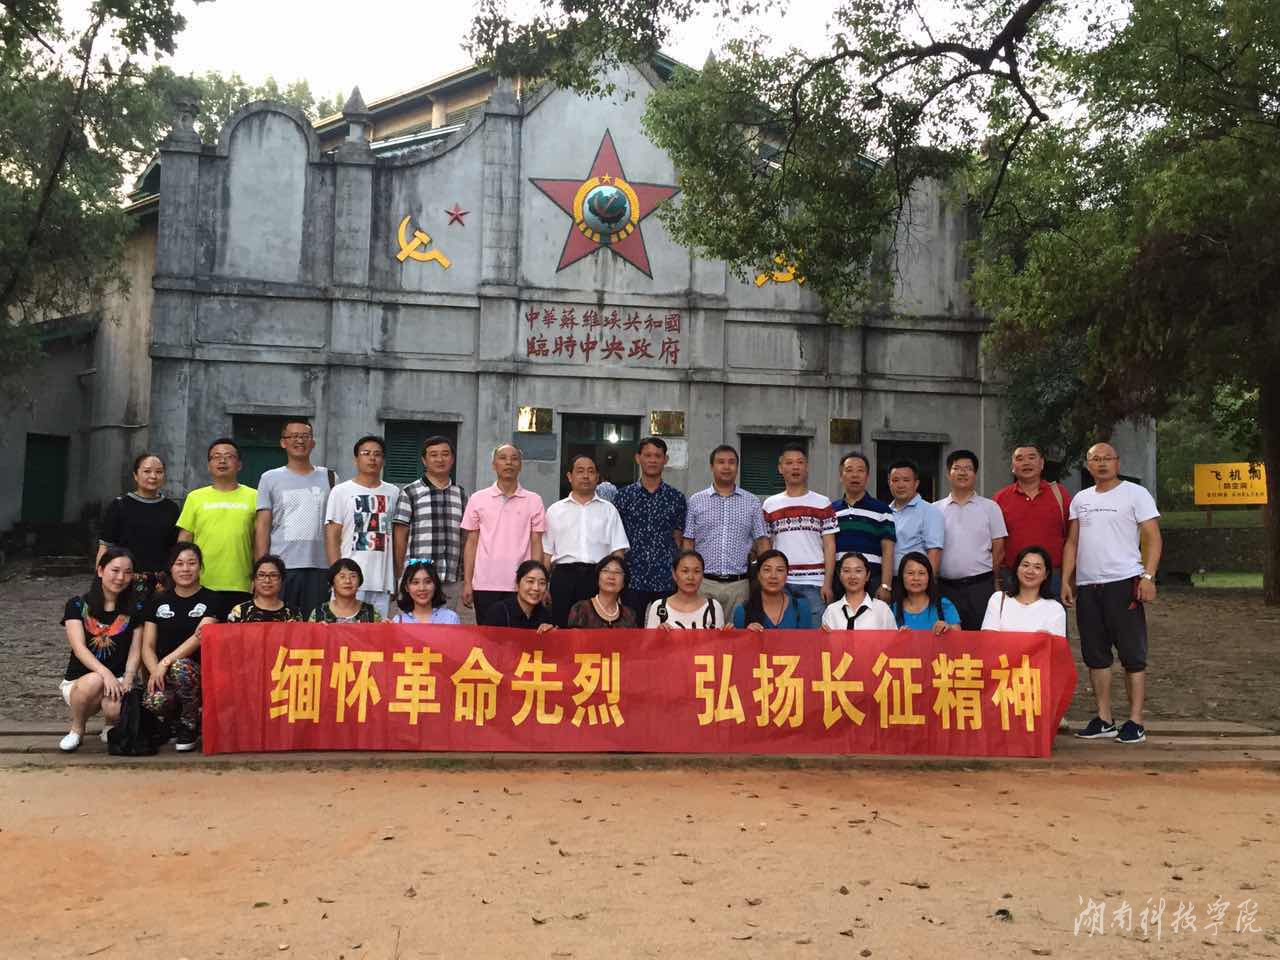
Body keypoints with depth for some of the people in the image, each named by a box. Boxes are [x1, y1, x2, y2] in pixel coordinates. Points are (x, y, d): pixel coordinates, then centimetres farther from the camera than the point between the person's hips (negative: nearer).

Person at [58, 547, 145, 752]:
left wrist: (127, 680, -18)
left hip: (118, 679, 0)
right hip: (78, 680, 0)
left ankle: (111, 727, 7)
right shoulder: (77, 606, 1)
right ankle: (76, 730, -6)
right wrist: (105, 673, -27)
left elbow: (135, 651, 1)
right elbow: (79, 648, -11)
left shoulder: (135, 610, 6)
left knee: (115, 708, -33)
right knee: (94, 681, -36)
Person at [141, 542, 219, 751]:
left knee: (180, 667, -38)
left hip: (198, 671, -2)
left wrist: (166, 662, -23)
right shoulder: (158, 601, 14)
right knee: (154, 703, -32)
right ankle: (174, 725, 6)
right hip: (162, 673, 2)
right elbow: (147, 646, 9)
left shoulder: (210, 600, 3)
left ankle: (190, 728, -12)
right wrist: (155, 670, -12)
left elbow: (199, 637, -12)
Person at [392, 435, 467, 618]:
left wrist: (466, 576, 10)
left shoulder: (460, 494, 13)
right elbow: (400, 536, 1)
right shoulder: (410, 493, 1)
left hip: (452, 581, 4)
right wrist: (400, 576, -2)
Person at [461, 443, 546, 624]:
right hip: (485, 584, 1)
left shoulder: (534, 501, 5)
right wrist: (467, 583, 1)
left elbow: (536, 544, 5)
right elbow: (471, 543, 7)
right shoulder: (478, 499, 6)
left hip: (521, 585, 0)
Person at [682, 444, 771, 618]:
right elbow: (687, 543, 6)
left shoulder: (752, 502, 9)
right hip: (703, 584, 0)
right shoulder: (696, 501, 7)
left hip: (739, 585, 1)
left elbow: (762, 542, 9)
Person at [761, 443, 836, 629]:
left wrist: (827, 583, -6)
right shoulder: (770, 505, 10)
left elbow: (829, 546, 3)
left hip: (814, 583, -1)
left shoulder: (822, 503, 6)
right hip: (781, 583, 1)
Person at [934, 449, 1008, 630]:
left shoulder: (990, 507, 5)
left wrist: (993, 581, 7)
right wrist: (932, 581, 4)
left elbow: (998, 548, 6)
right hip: (945, 587, 1)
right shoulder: (935, 509, 7)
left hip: (980, 587, -1)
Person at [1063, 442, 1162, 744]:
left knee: (1132, 654, -1)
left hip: (1124, 583, -5)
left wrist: (1148, 577, -16)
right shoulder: (1080, 499, 14)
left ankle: (1135, 722, 5)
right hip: (1086, 586, 6)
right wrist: (1065, 580, 7)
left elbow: (1153, 538, -6)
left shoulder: (1135, 494, -1)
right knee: (1095, 655, 9)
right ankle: (1104, 720, 17)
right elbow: (1072, 543, 16)